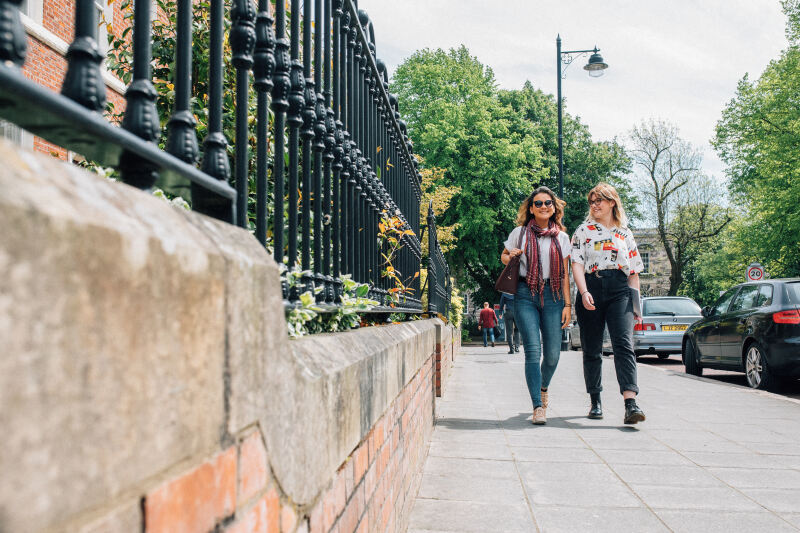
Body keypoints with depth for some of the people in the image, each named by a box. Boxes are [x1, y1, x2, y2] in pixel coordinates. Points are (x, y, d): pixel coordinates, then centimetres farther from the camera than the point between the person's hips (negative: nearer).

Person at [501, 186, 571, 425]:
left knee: (553, 353, 0)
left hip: (553, 295, 2)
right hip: (526, 294, -2)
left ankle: (543, 388, 32)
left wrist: (567, 304, 5)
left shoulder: (561, 237, 11)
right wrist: (511, 257, -5)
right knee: (533, 350, -12)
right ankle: (538, 407, -7)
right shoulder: (520, 233, 6)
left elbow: (565, 274, 11)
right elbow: (504, 257, 18)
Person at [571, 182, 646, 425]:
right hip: (592, 289, 0)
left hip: (619, 291, 0)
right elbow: (577, 263, -1)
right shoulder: (584, 230, 10)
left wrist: (637, 303, 9)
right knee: (592, 349, 5)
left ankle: (630, 403, -25)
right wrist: (584, 293, -17)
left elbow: (634, 271, 17)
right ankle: (595, 401, 18)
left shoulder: (625, 234, 16)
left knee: (624, 343, -16)